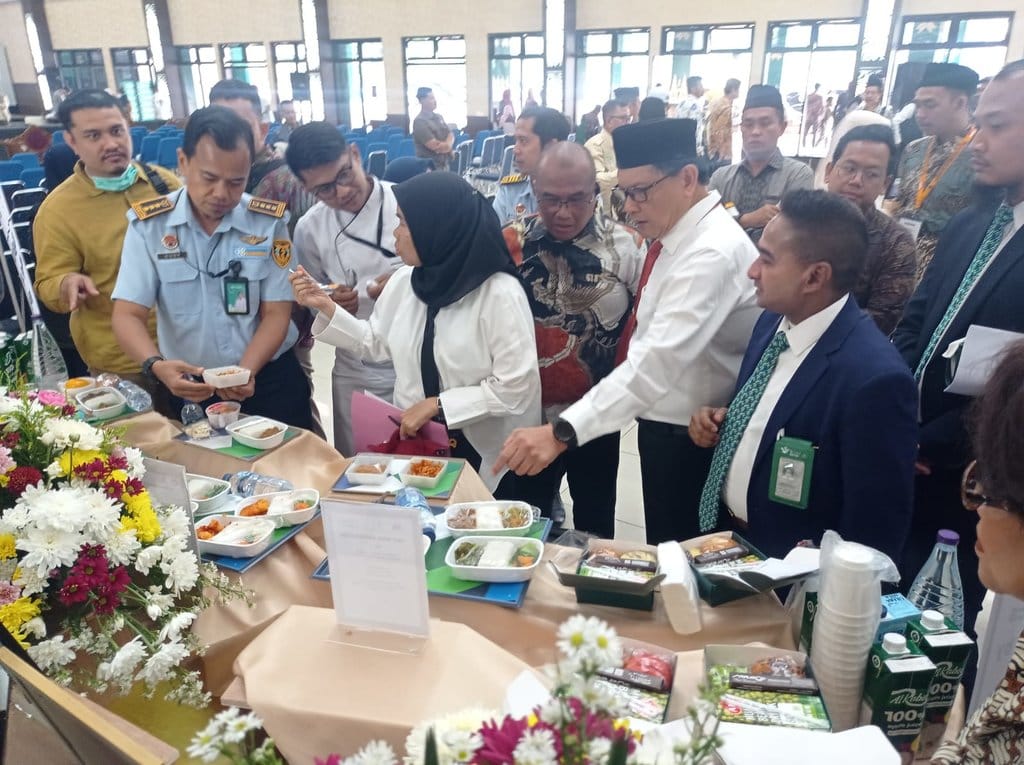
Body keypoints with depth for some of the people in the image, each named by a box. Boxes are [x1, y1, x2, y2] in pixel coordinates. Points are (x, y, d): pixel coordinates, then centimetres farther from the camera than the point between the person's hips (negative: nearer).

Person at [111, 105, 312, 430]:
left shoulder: (269, 221, -6)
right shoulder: (148, 224, -6)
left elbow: (276, 313, -6)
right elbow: (127, 315, -8)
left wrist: (248, 370, -23)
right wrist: (156, 366, -28)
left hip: (269, 379, 0)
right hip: (187, 387, 0)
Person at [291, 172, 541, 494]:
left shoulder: (500, 293, -22)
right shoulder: (404, 280, -2)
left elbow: (516, 388, -22)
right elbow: (376, 343, 11)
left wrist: (436, 404, -19)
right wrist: (326, 308, 0)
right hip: (412, 442, 6)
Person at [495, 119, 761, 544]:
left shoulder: (712, 252, -27)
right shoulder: (672, 232, 3)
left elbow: (659, 360, -38)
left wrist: (563, 431, -43)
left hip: (690, 437, -9)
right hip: (662, 420, 9)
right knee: (663, 551, 25)